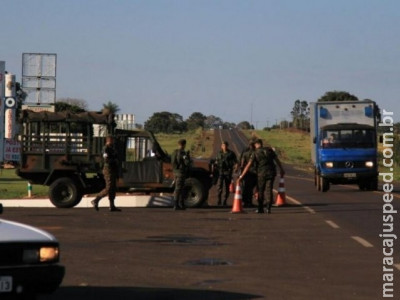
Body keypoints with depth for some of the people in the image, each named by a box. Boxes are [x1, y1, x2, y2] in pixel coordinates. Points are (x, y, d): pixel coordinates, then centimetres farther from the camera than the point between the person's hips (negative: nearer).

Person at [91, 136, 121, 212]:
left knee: (113, 189, 6)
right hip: (108, 170, -9)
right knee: (108, 188, -12)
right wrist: (115, 160, -9)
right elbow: (107, 160, -23)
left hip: (113, 170, 9)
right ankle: (95, 201, -4)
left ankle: (112, 206, 6)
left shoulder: (112, 148, 17)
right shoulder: (106, 149, -11)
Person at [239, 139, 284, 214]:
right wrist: (282, 170, 23)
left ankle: (260, 209, 15)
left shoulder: (255, 153, -5)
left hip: (261, 174, -2)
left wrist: (242, 175, -7)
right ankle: (268, 208, -8)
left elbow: (248, 165, -9)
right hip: (271, 173, 2)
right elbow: (277, 160, 11)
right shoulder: (269, 150, 5)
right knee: (269, 190, 4)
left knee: (260, 191, 12)